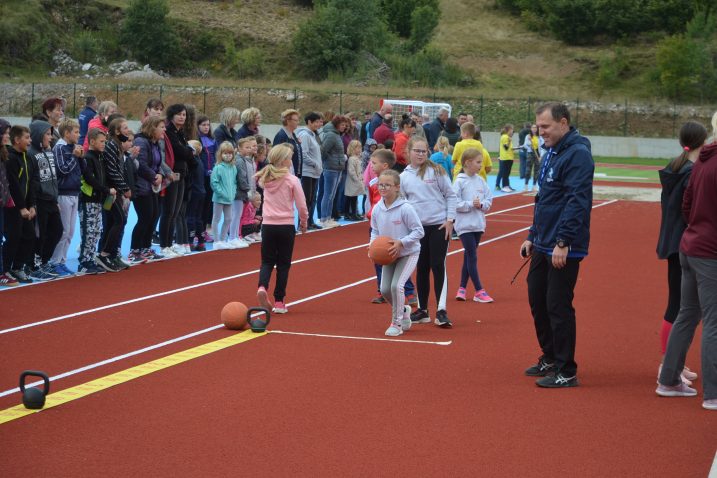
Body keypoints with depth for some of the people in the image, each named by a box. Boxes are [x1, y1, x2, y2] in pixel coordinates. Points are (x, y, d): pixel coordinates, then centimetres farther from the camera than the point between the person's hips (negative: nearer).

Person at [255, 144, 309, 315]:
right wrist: (304, 221, 10)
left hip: (267, 225, 3)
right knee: (283, 264, 8)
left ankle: (262, 286, -16)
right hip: (286, 226, -3)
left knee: (267, 261, 13)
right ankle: (279, 302, 7)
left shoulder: (265, 179, 3)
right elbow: (301, 205, -6)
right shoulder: (292, 180, -8)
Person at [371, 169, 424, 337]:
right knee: (385, 289, 3)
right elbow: (375, 231, 9)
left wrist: (401, 243, -28)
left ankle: (397, 323, -1)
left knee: (396, 285, -19)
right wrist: (373, 246, -9)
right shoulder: (377, 209, -5)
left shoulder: (405, 208, -22)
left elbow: (418, 231, -18)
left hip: (408, 253, -6)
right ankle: (403, 311, 33)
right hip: (388, 255, 6)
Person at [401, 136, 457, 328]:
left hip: (439, 225, -3)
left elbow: (450, 195, 1)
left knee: (438, 266, -5)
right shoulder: (403, 177, 5)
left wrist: (450, 219, -5)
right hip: (417, 227, 3)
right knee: (421, 268, 10)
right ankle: (422, 310, 19)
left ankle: (441, 311, -4)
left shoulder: (436, 171, -1)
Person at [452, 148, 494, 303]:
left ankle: (462, 288, 22)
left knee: (468, 256, 13)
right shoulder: (459, 182, -9)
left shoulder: (480, 181, 7)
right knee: (472, 257, -7)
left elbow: (489, 199, 8)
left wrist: (482, 205, -11)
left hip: (478, 225, 6)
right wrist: (470, 204, -18)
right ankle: (479, 291, -5)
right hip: (465, 225, -6)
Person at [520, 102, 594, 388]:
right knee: (537, 300, 16)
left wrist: (563, 242, -25)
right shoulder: (551, 153, 14)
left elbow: (577, 202, -23)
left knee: (558, 306, -6)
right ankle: (550, 359, 31)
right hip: (543, 245, 10)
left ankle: (566, 372, 3)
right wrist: (533, 236, 19)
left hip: (564, 249, -10)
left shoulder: (577, 154, -16)